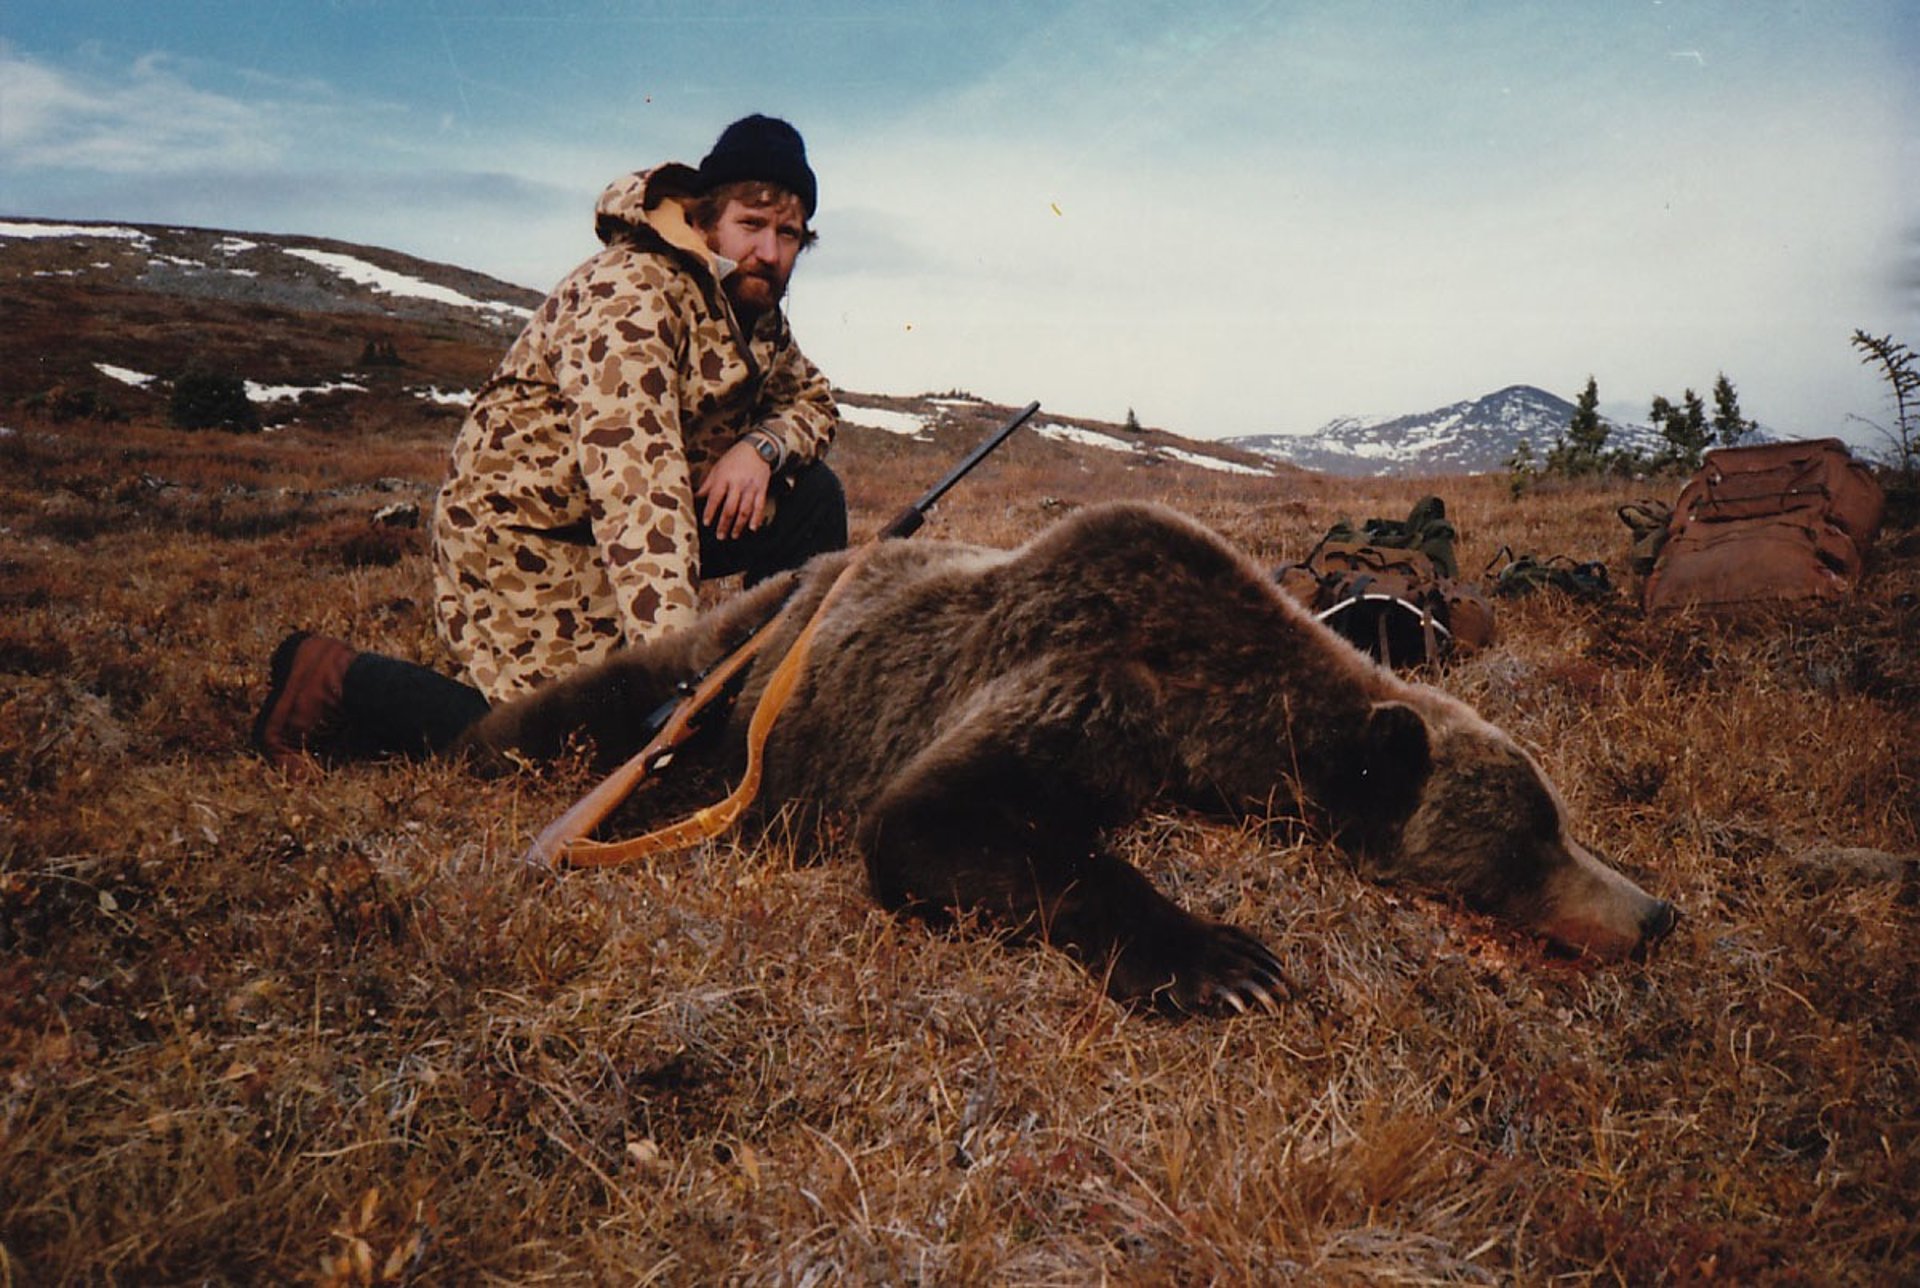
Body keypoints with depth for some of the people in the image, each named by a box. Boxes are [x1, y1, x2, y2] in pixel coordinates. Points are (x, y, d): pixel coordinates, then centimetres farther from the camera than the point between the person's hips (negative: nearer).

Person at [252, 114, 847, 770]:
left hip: (653, 522, 8)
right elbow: (635, 482, -37)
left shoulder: (756, 310, 2)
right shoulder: (632, 295, -25)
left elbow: (814, 402, 14)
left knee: (812, 495, -5)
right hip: (523, 533, -8)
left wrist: (762, 446, -12)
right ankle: (333, 682, -3)